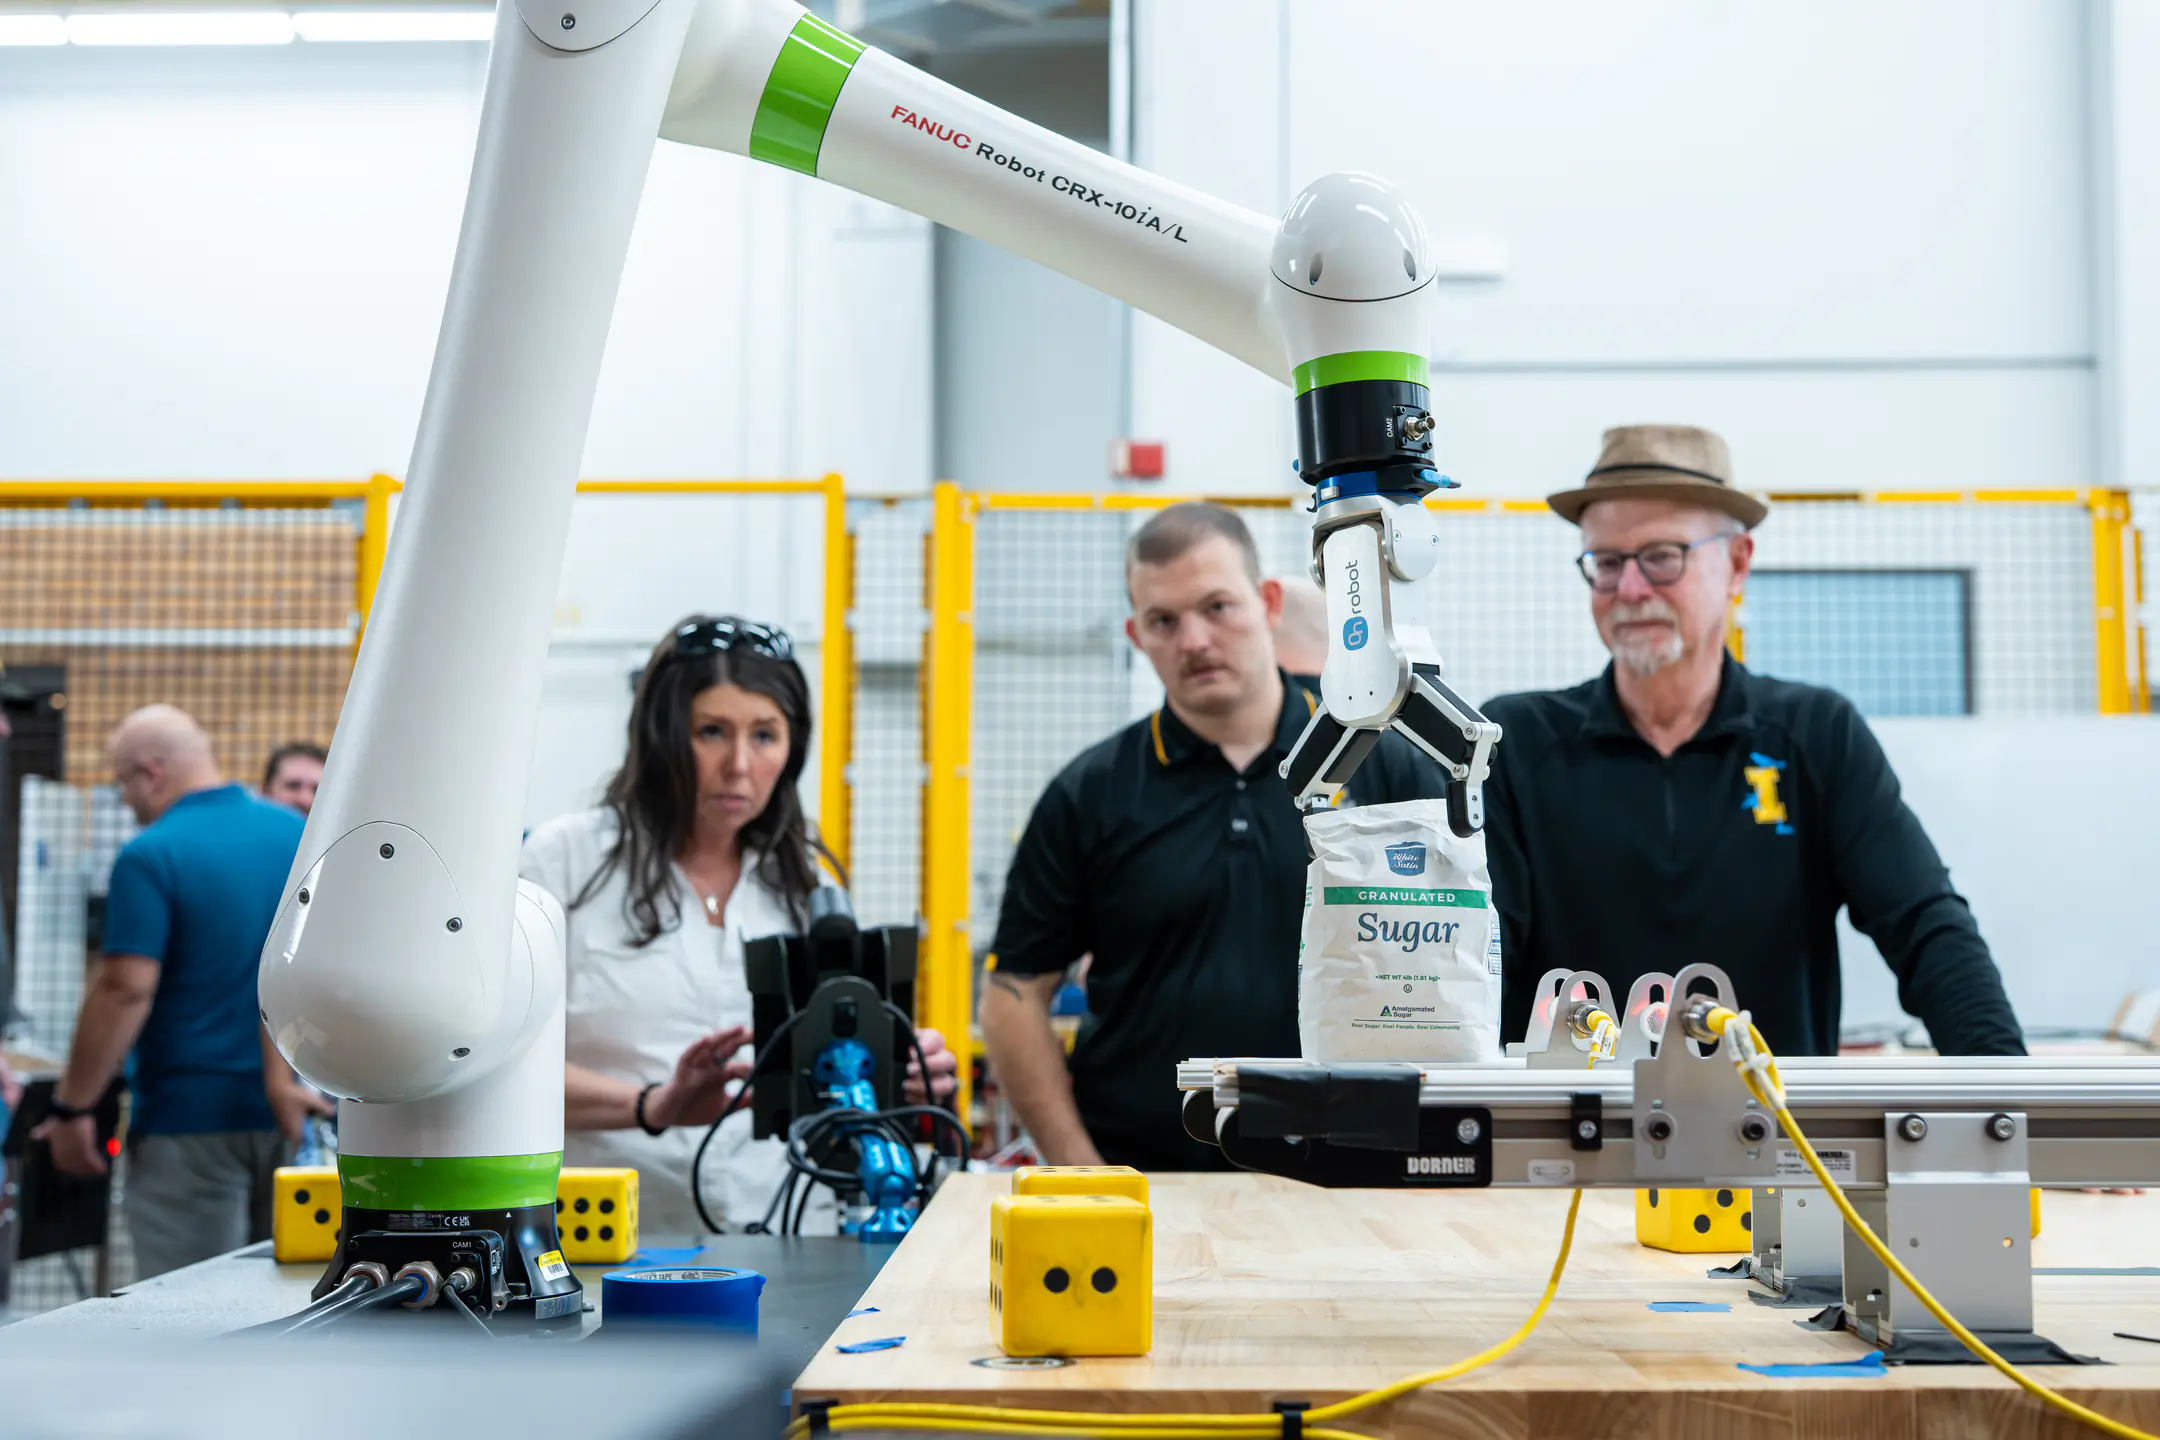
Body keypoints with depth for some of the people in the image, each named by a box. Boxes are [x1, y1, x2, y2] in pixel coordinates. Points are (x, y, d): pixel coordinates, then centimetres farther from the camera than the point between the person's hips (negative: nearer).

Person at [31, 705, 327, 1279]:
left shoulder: (151, 857, -12)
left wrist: (71, 1108, -10)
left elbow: (126, 990, -17)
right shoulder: (300, 835, 8)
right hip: (289, 1117, 6)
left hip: (192, 1123, -6)